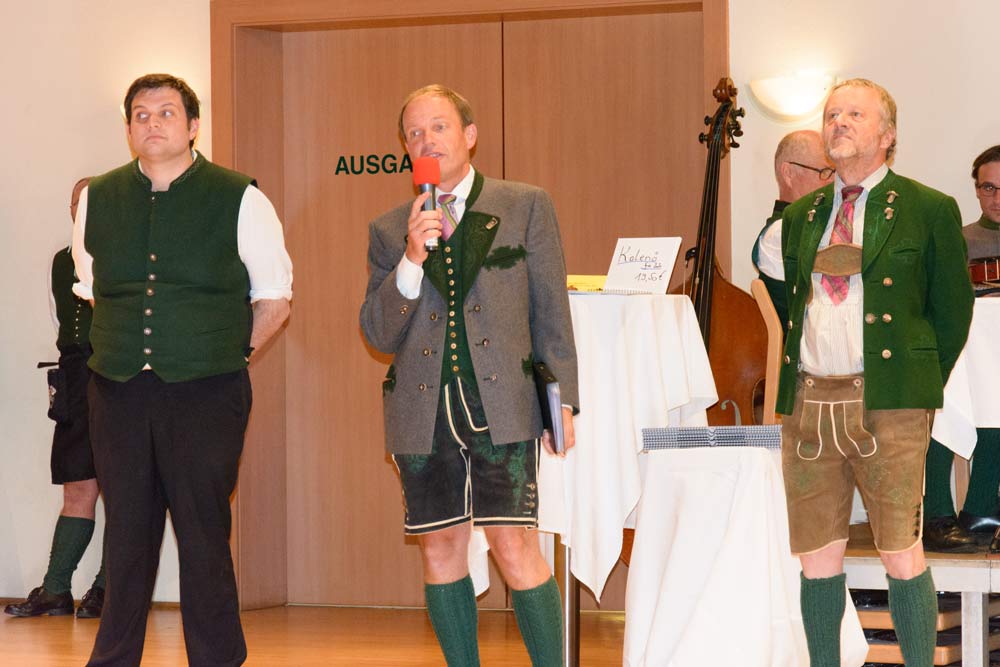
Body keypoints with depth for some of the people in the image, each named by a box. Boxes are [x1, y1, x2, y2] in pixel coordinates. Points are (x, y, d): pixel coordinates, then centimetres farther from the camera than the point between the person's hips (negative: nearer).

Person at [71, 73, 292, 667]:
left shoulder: (239, 200, 0)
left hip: (206, 395, -3)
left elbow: (274, 300, 7)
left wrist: (228, 355, 4)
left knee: (204, 540, -2)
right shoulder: (97, 200, 9)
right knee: (127, 537, 8)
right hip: (119, 393, 3)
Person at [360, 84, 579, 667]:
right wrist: (412, 260, -9)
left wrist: (562, 399, 0)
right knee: (441, 550, 5)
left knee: (514, 545, -11)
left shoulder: (527, 208, 7)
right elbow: (378, 333, 5)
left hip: (502, 404, -3)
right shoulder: (388, 232, 11)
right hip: (424, 411, 3)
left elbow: (552, 311, 7)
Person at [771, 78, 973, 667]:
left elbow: (952, 314, 5)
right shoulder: (800, 216, 16)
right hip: (808, 402, 4)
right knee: (818, 557, 6)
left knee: (902, 555, -6)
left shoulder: (929, 210, 2)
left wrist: (919, 391, 4)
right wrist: (790, 389, 13)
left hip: (887, 405, -4)